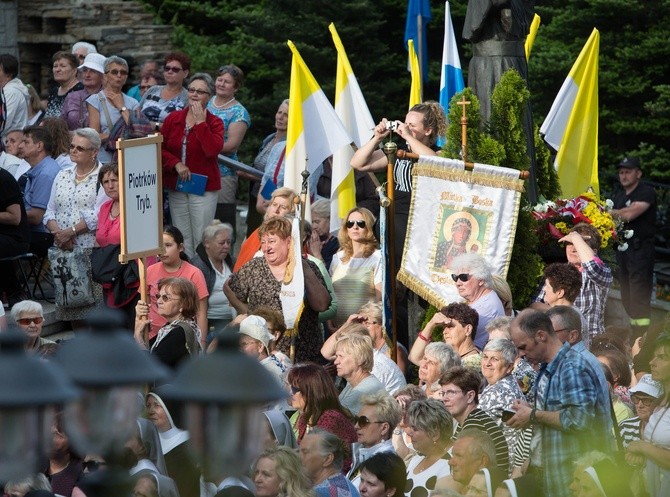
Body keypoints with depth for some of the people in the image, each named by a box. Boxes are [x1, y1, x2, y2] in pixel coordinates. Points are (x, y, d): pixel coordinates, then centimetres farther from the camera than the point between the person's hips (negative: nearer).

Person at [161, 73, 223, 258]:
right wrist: (176, 164, -10)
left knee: (201, 241, -5)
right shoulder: (173, 119, 8)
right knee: (182, 241, 5)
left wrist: (200, 122, -15)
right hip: (176, 187, 3)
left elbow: (213, 150, -18)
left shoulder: (214, 123, 0)